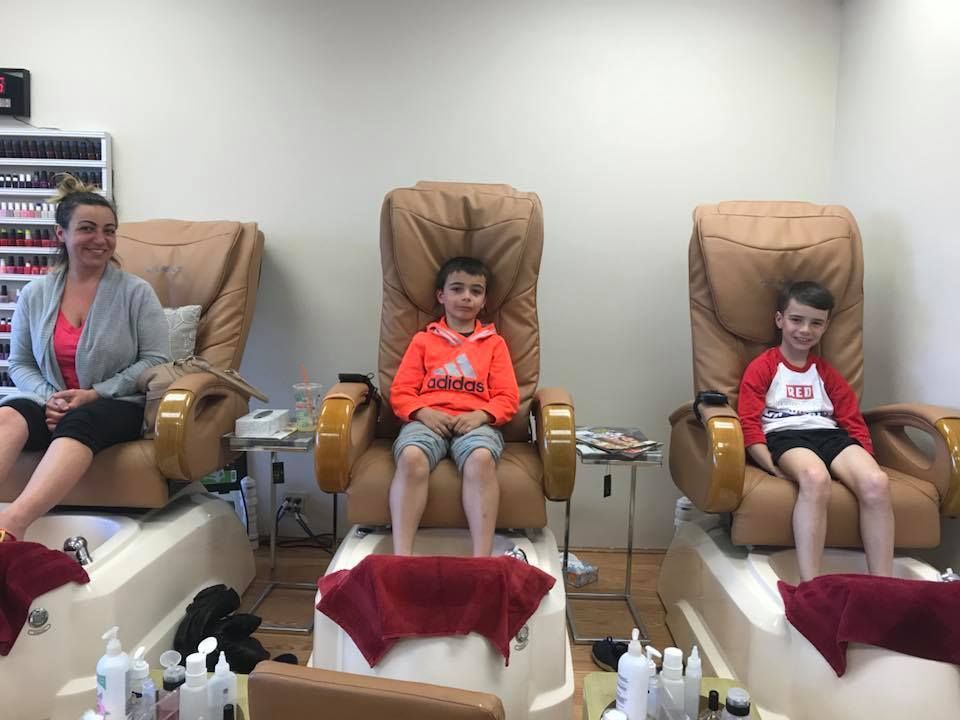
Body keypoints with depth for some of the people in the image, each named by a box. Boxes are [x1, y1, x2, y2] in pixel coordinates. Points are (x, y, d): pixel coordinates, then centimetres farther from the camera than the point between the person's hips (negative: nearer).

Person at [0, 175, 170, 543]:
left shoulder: (136, 291, 1)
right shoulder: (34, 294, 11)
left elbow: (156, 360, -5)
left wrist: (95, 394, -14)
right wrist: (48, 397, -8)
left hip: (118, 405, -3)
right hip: (52, 405, 3)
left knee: (78, 423, -37)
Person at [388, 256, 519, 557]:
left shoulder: (494, 343, 20)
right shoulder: (423, 340, 20)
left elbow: (508, 398, 11)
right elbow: (400, 392, 11)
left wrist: (480, 415, -10)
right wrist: (424, 413, -10)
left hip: (475, 421, 0)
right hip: (428, 419, 0)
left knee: (481, 459, -37)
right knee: (411, 458, -36)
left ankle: (482, 560, -40)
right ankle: (402, 557, -39)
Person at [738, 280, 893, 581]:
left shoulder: (826, 372, 25)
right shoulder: (762, 367, 9)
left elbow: (854, 420, 20)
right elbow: (749, 424, -2)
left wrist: (865, 460, 0)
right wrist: (774, 467, -16)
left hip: (829, 435, 5)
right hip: (784, 436, -5)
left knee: (877, 482, -29)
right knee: (816, 478, -40)